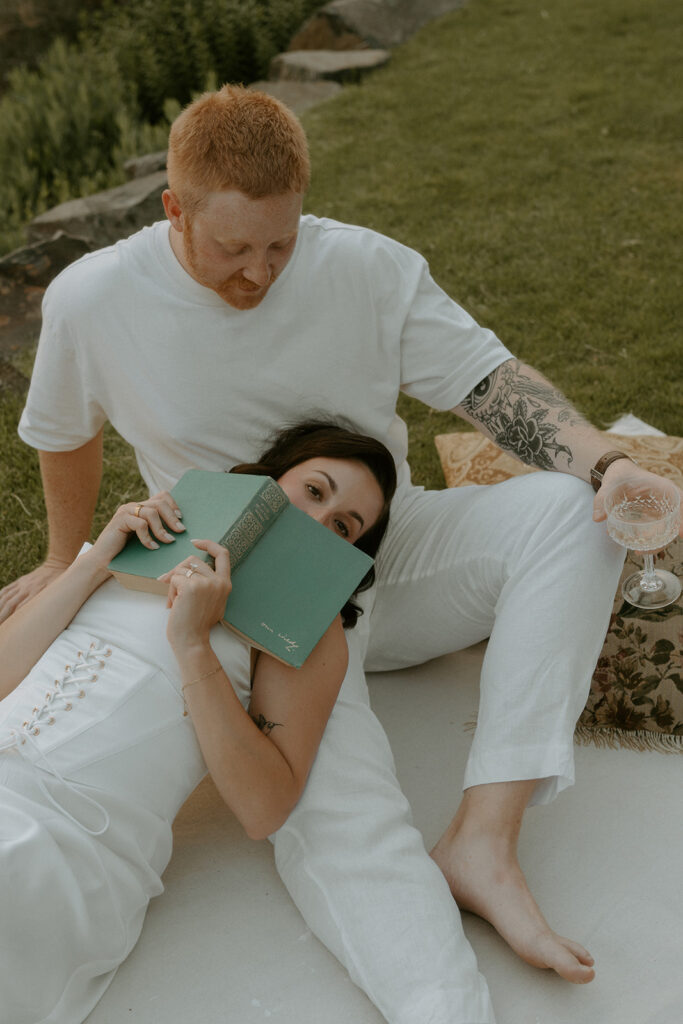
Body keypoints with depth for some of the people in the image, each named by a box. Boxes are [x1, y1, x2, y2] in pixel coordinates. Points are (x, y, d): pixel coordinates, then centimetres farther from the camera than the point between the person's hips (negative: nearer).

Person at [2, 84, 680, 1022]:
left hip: (391, 554, 3)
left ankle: (483, 840, -30)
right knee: (333, 816, -30)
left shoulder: (368, 267, -10)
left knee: (569, 509, -25)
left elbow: (488, 379, -9)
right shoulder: (92, 301, -9)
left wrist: (607, 465, -27)